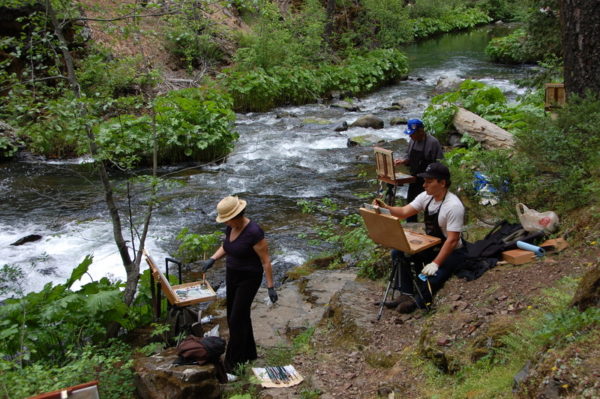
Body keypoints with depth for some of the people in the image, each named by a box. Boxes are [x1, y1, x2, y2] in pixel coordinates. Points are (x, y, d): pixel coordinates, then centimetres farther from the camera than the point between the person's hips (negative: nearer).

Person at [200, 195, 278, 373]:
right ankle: (248, 353, 32)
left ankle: (232, 363, 7)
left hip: (249, 279, -8)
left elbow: (266, 260, -21)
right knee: (237, 316, 16)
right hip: (232, 275, 8)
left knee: (236, 320, -4)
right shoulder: (231, 227, -2)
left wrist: (270, 287, -19)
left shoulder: (254, 232, -27)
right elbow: (225, 246, 17)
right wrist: (212, 259, -1)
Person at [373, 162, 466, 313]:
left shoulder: (453, 206, -26)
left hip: (451, 252, -8)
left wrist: (435, 264, -31)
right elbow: (404, 212, -5)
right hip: (430, 246, 8)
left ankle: (418, 301, -1)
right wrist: (385, 207, -25)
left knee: (431, 279, -31)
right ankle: (407, 294, -2)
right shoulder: (426, 197, -3)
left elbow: (452, 240, -27)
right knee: (398, 253, -7)